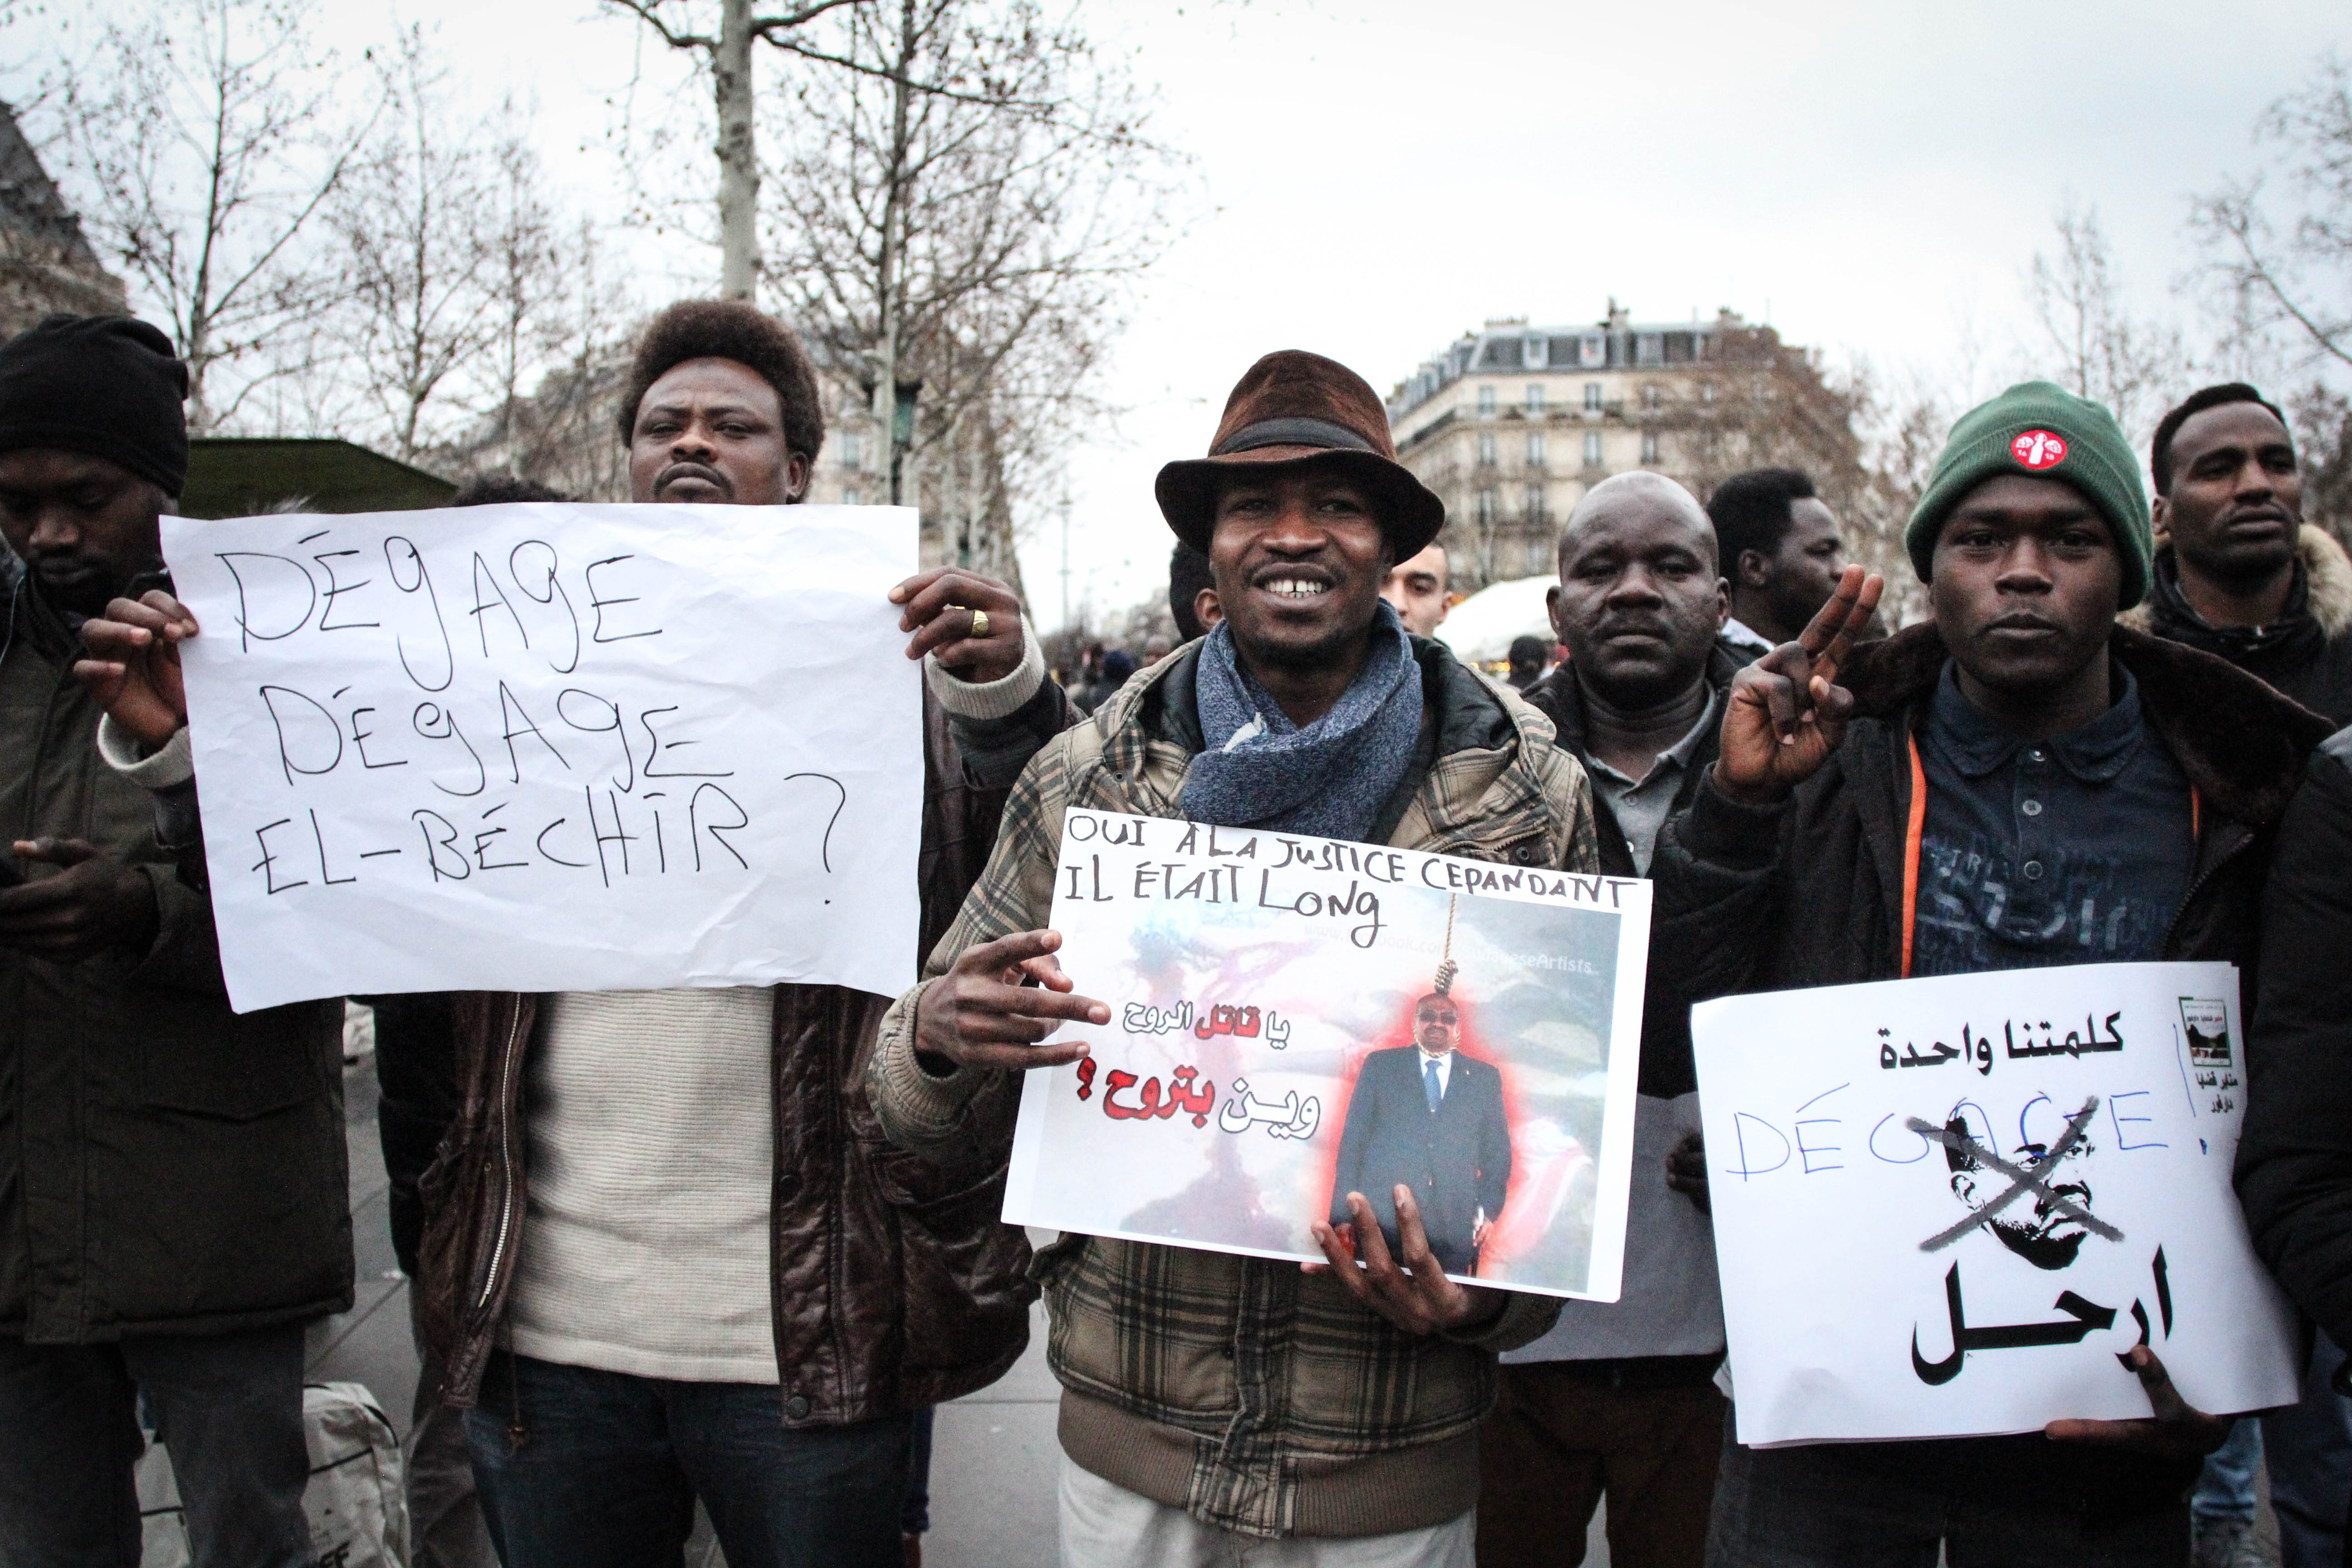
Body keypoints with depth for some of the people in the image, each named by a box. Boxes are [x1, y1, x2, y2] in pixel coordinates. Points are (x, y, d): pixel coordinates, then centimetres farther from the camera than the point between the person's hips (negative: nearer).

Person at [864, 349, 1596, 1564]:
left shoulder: (1531, 798, -4)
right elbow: (946, 1126, 3)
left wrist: (1491, 1294, -16)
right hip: (1127, 1435, 1)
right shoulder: (1084, 779, -3)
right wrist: (937, 1043, -20)